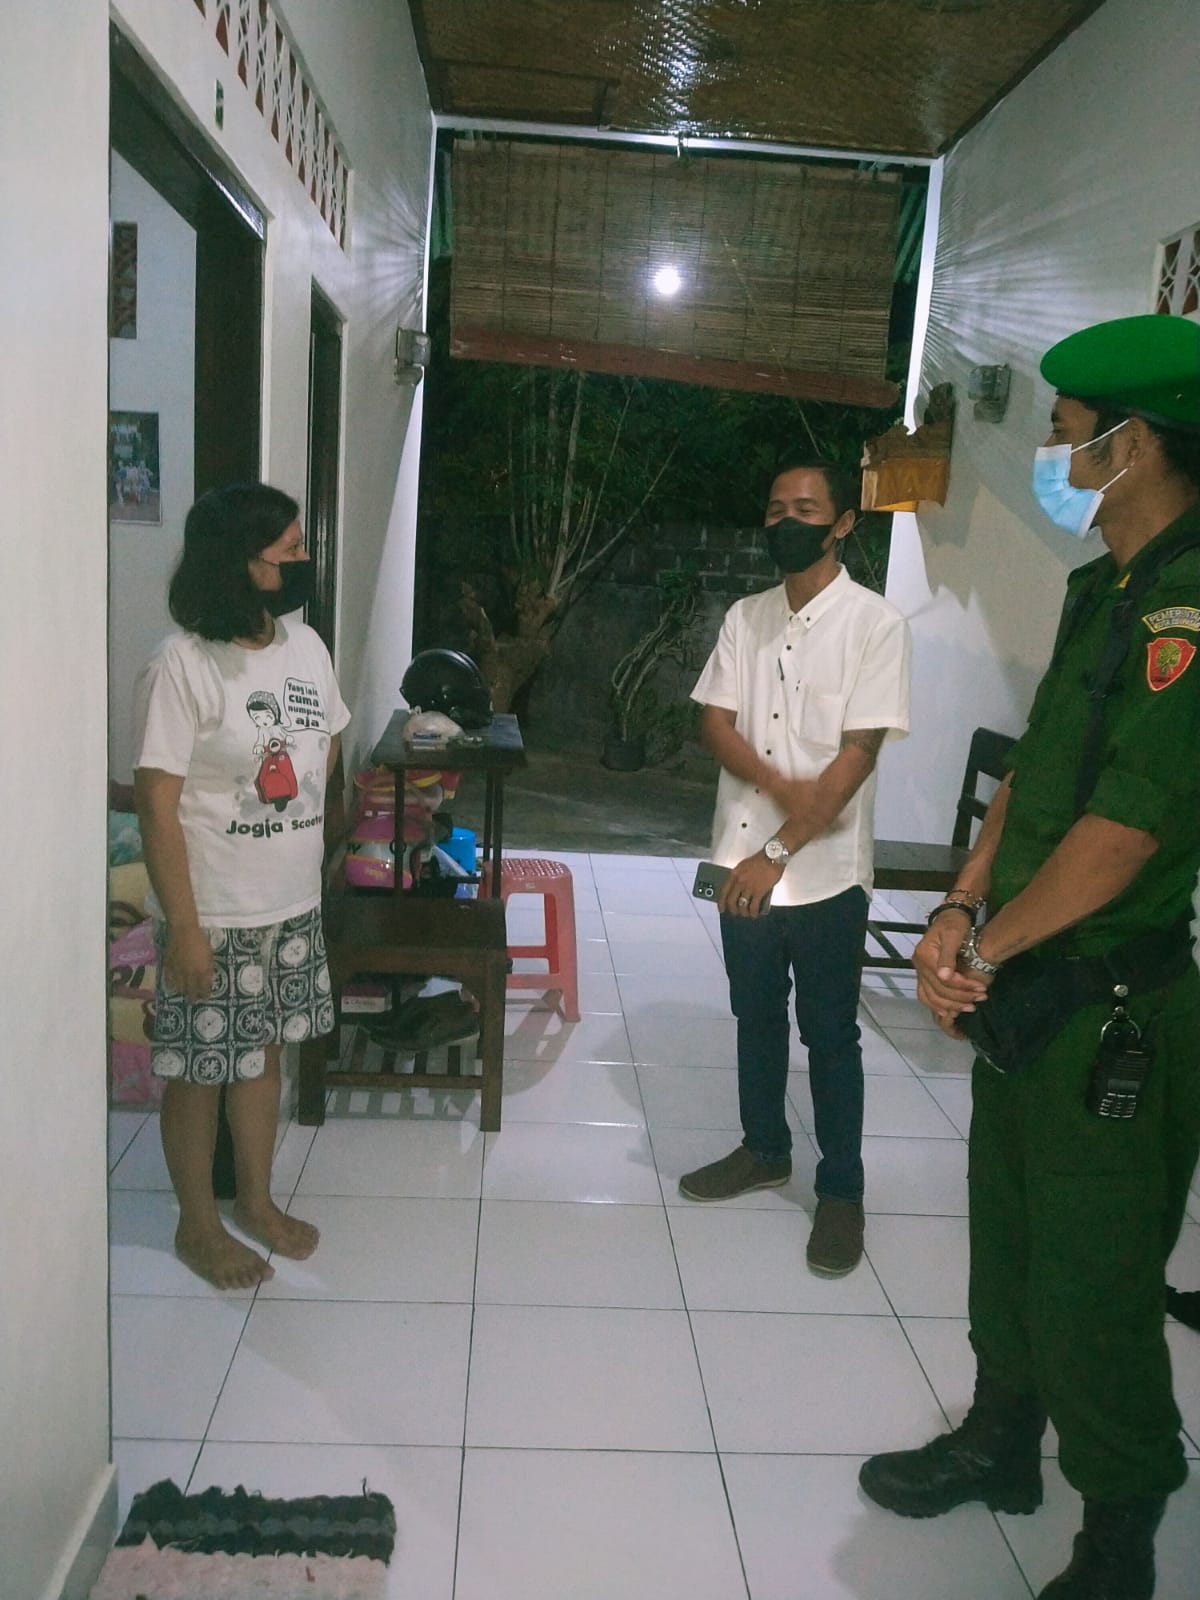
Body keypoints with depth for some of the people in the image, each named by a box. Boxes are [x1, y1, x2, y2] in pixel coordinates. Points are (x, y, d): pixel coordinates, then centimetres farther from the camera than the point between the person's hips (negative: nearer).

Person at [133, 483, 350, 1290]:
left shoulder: (307, 645, 1)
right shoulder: (182, 666, -20)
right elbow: (158, 806, -19)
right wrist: (184, 928, -18)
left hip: (294, 907, 7)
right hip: (216, 917, -6)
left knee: (266, 1054, 20)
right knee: (201, 1073, 11)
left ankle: (257, 1200, 38)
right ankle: (198, 1225, 30)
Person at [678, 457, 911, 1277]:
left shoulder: (875, 623, -10)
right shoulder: (744, 618, 6)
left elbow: (857, 755, -15)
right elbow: (715, 723, 1)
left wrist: (780, 852, -18)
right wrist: (780, 786, -19)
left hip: (826, 871, -5)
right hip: (744, 860, 5)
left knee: (830, 1035, 7)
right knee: (757, 1017, 18)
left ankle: (842, 1190, 23)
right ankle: (765, 1150, 36)